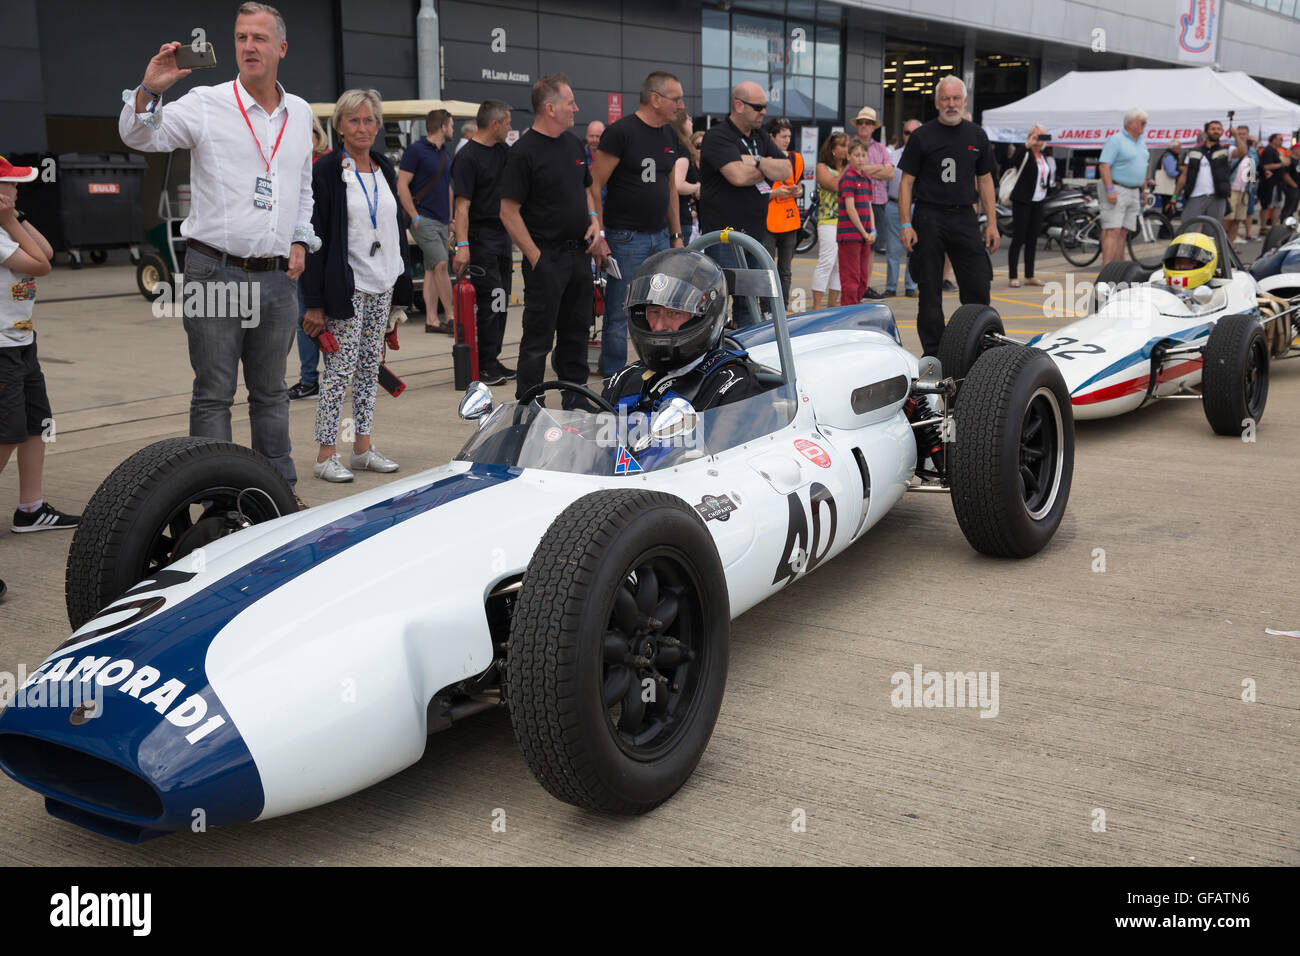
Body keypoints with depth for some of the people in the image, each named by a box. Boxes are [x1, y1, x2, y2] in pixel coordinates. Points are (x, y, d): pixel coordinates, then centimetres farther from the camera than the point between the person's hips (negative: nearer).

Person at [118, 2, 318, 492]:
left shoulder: (300, 113, 12)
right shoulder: (206, 104, -2)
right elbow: (138, 137, -12)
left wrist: (301, 240, 10)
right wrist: (149, 89, -29)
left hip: (278, 276, 4)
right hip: (216, 272, -4)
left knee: (271, 392, 14)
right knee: (214, 394, 0)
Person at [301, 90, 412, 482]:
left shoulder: (385, 168, 12)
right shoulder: (326, 172, -7)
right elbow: (315, 238, -10)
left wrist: (400, 285, 13)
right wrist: (315, 302, -15)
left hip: (383, 286, 6)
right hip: (347, 286, -6)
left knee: (371, 366, 10)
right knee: (341, 368, -6)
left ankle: (363, 447, 17)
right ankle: (326, 454, 1)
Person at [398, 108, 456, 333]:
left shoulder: (445, 153, 17)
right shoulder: (415, 151, -8)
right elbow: (402, 186, -11)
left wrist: (450, 219, 20)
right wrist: (415, 217, -15)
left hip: (441, 220, 8)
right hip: (424, 219, -8)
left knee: (432, 269, 7)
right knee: (440, 264, -14)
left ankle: (432, 319, 9)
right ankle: (451, 317, -11)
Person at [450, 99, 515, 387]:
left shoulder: (502, 151, 13)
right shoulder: (467, 157, -13)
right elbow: (462, 204, -18)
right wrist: (462, 245, -25)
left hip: (502, 234, 9)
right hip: (480, 236, -9)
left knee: (500, 301, 10)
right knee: (489, 300, -9)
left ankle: (492, 362, 18)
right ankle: (486, 366, -3)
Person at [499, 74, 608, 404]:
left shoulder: (573, 144, 12)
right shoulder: (524, 151, -11)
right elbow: (509, 212, -14)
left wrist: (593, 220, 5)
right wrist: (535, 258, -17)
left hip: (579, 253, 7)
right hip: (546, 258, -7)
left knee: (576, 333, 14)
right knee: (538, 339, -2)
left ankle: (576, 402, 25)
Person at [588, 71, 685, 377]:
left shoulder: (670, 135, 13)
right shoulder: (621, 132, -10)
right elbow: (595, 186, -11)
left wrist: (677, 235, 18)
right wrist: (598, 237, -16)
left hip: (660, 237, 7)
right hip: (625, 238, -7)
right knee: (619, 315, -1)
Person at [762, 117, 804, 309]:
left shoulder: (796, 158, 10)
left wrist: (798, 191, 0)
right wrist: (775, 193, -19)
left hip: (790, 222, 6)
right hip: (768, 223, -5)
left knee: (785, 271, 11)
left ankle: (783, 309, 17)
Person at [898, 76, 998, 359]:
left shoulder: (977, 136, 11)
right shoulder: (922, 136, 1)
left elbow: (985, 180, 14)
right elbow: (907, 182, 0)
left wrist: (992, 223, 7)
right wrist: (905, 224, -9)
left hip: (965, 217, 3)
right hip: (929, 217, -2)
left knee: (978, 287, -3)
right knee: (930, 291, 2)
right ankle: (933, 354, 10)